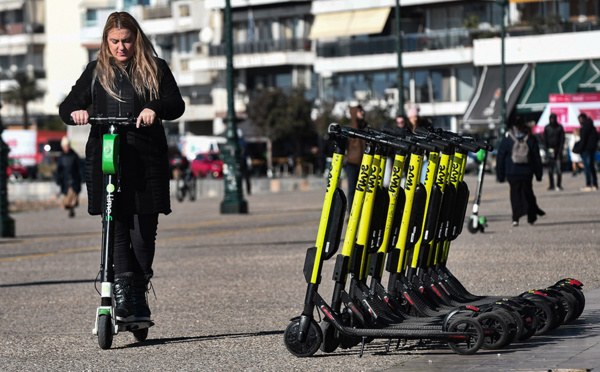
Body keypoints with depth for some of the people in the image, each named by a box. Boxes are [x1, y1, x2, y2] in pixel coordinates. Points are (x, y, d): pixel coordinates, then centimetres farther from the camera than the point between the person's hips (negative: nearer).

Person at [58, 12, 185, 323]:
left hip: (146, 161, -1)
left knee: (143, 231, -2)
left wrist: (155, 109, -20)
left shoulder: (155, 69, 12)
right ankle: (122, 293, -12)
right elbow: (68, 106, 14)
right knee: (115, 228, -9)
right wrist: (75, 112, -10)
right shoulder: (96, 72, 16)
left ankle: (138, 295, 13)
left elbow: (177, 105, 2)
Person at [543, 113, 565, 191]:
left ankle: (559, 185, -6)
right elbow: (545, 139, 8)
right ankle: (551, 185, 5)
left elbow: (562, 139, 3)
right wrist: (547, 149, -2)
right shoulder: (547, 128, 7)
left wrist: (560, 149, -7)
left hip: (558, 149, -1)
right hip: (550, 150, 1)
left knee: (559, 168, -7)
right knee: (550, 169, 0)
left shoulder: (560, 127, 5)